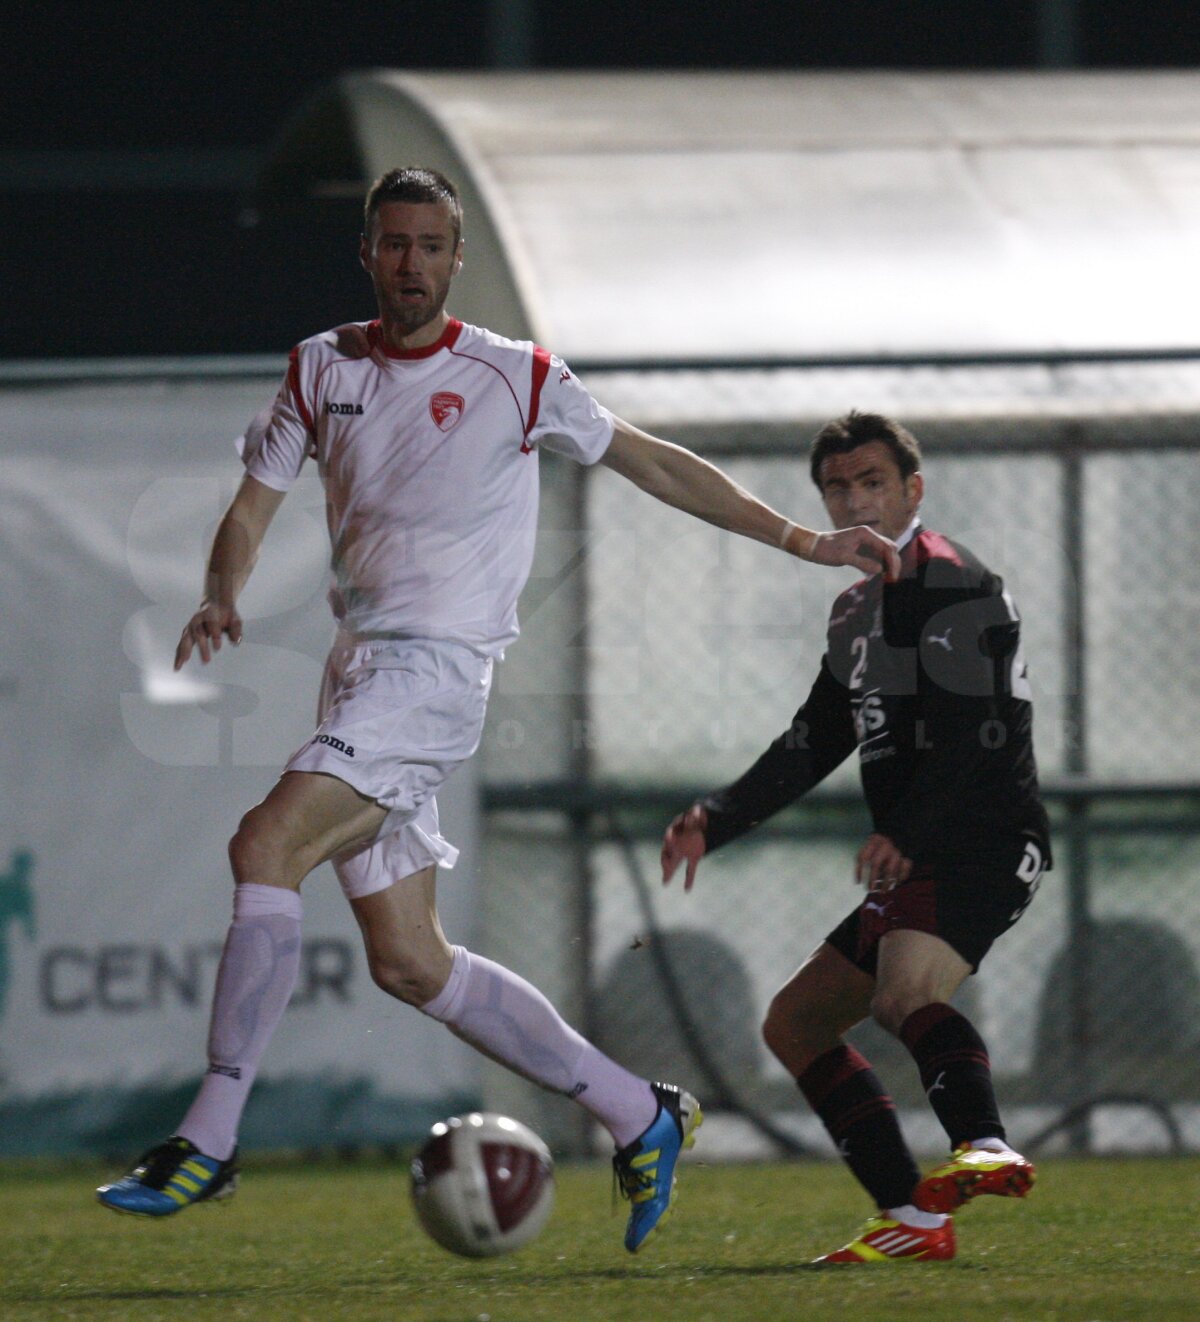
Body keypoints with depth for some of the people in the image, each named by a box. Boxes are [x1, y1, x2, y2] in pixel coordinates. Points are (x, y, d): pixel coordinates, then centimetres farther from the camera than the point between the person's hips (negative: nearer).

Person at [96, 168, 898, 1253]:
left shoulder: (516, 379, 1)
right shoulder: (322, 369, 13)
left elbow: (653, 464, 9)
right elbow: (254, 506, 14)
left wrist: (803, 541, 8)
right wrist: (222, 595, -8)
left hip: (438, 666, -6)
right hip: (361, 667, 6)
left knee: (267, 846, -23)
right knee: (408, 963, 4)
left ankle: (209, 1140, -23)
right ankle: (639, 1114, 15)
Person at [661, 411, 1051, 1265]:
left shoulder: (951, 583, -7)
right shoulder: (859, 609, 23)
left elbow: (979, 732, -19)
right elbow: (813, 745, 27)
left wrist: (905, 832, -29)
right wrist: (717, 820, 17)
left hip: (987, 846, -11)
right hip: (915, 869, 11)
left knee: (904, 993, -36)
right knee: (795, 1023, 12)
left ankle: (986, 1146, -57)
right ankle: (913, 1220, 4)